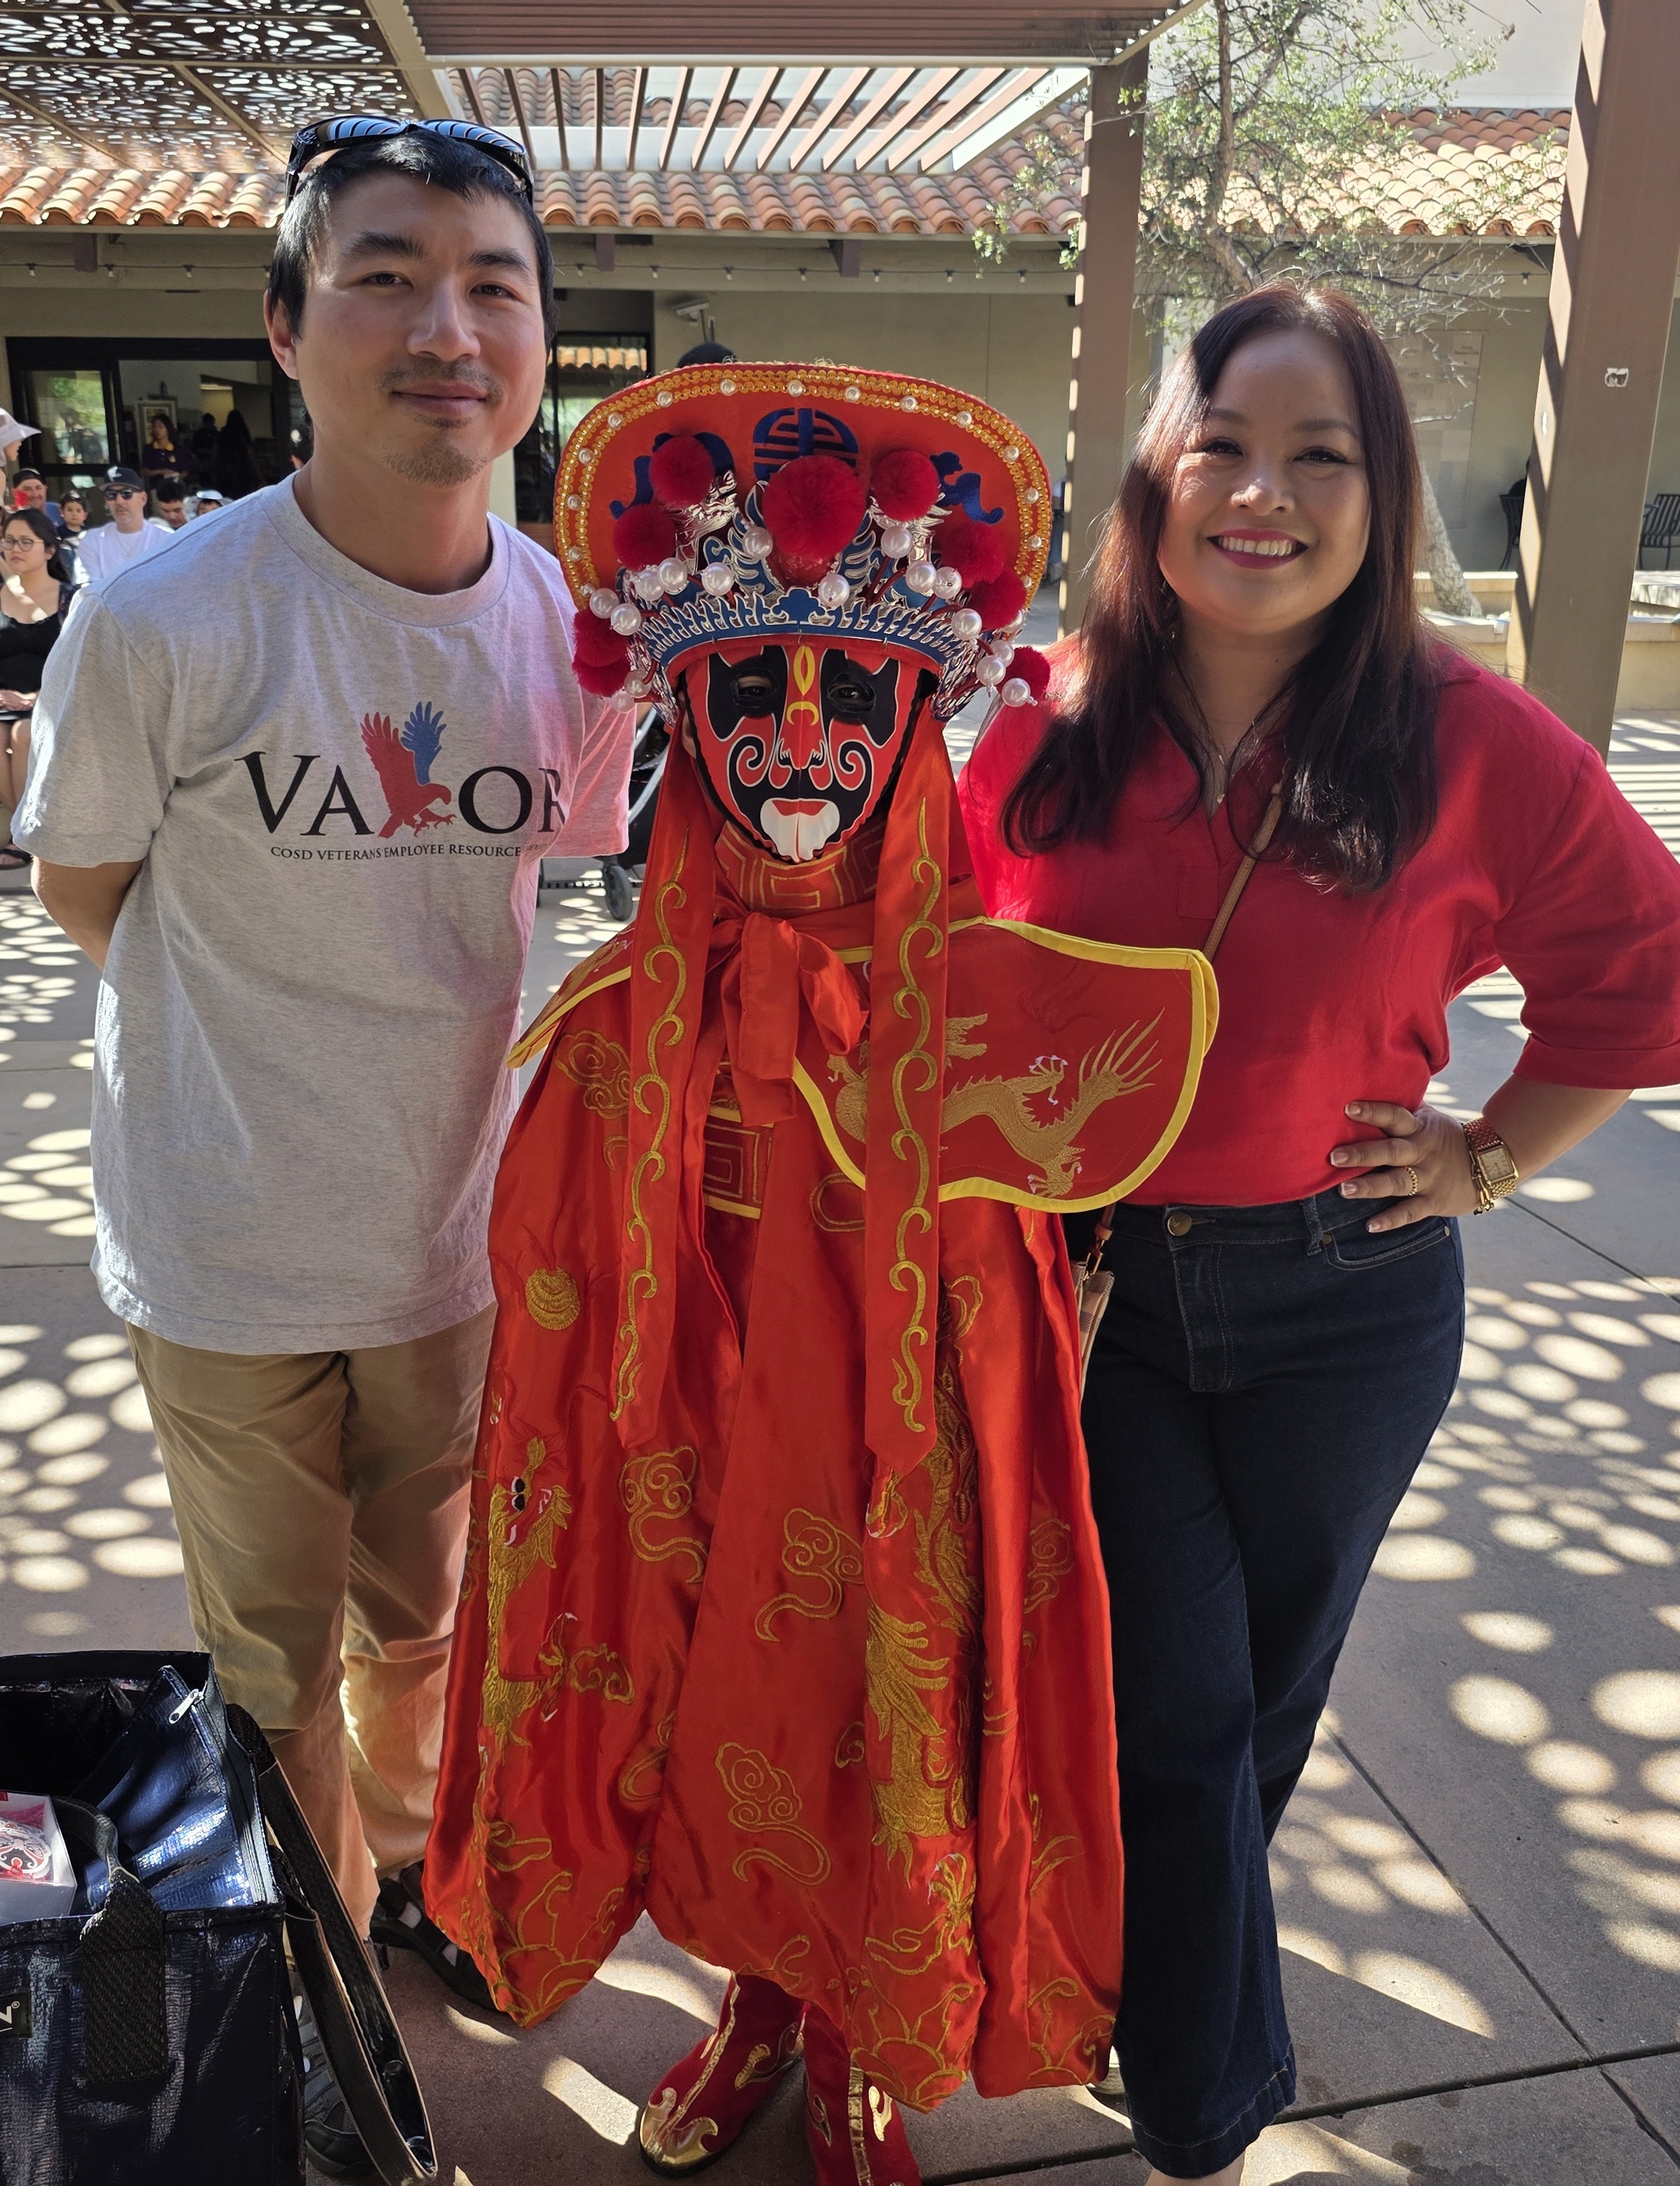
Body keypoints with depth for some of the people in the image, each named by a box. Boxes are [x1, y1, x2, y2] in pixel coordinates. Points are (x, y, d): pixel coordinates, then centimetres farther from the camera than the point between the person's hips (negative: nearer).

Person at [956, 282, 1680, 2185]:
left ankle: (1144, 1947, 50)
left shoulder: (1468, 742, -10)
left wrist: (1490, 1160, -1)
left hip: (1341, 1299, 1)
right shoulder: (1044, 735, -6)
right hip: (1083, 1287, 0)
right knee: (1176, 1707, 4)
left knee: (1260, 1698, 19)